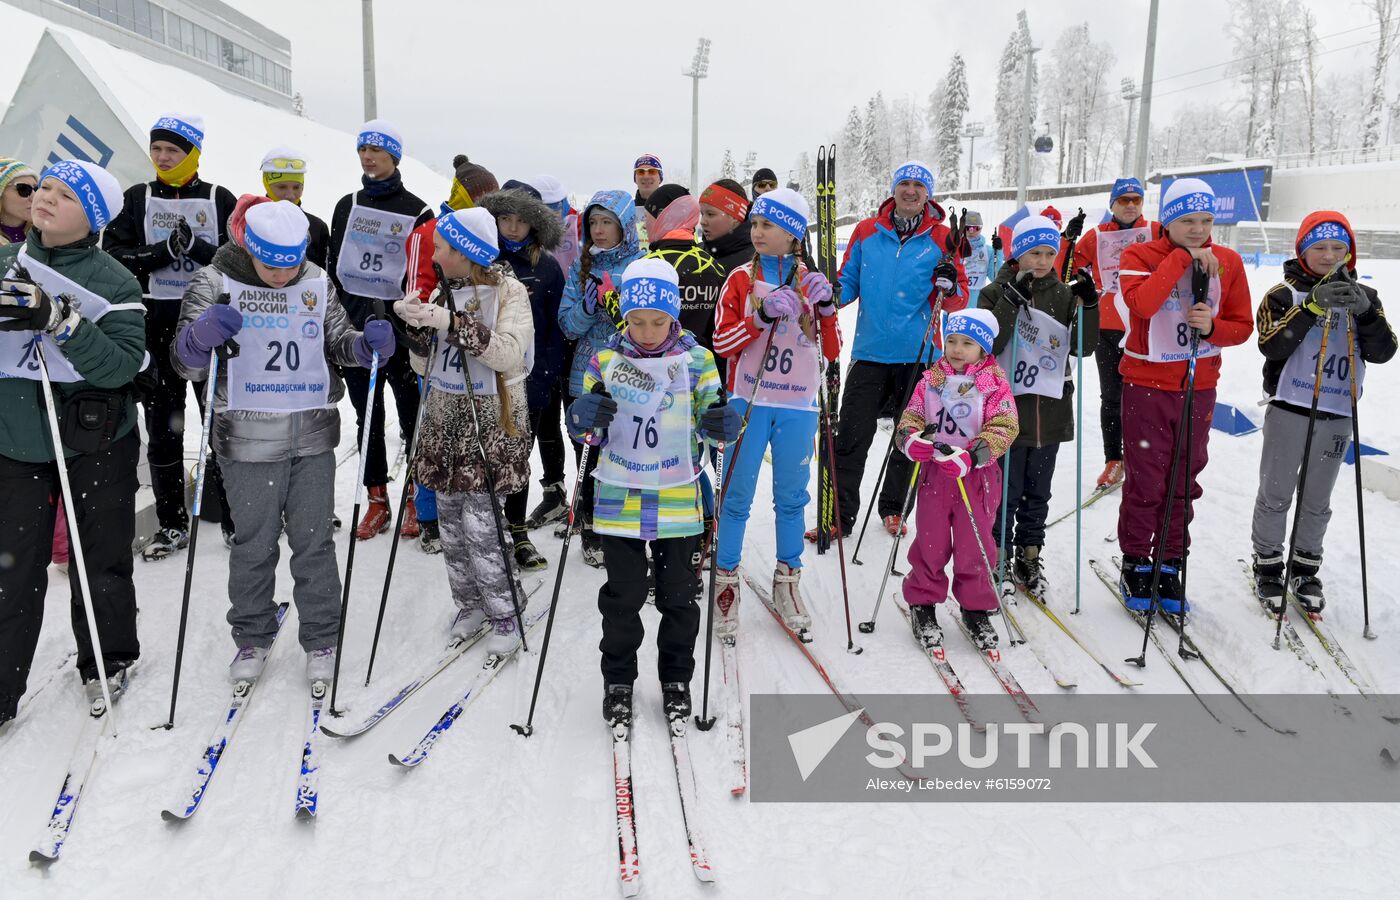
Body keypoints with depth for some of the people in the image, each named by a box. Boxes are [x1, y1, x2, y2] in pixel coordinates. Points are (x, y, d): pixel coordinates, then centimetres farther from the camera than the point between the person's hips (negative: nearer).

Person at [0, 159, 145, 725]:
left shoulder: (113, 283, -8)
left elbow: (123, 364, -19)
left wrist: (60, 321, -30)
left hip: (95, 444, -3)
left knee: (101, 562, 12)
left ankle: (107, 662, 34)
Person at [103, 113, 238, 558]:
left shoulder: (220, 199, 5)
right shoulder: (137, 199, 8)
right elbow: (115, 255, -1)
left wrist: (198, 247, -18)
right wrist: (166, 250, -15)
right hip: (157, 325, 2)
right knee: (162, 424, 6)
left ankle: (234, 516, 12)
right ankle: (172, 522, 17)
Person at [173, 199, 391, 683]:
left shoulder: (317, 283, 4)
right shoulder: (215, 283, -5)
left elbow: (338, 343, 13)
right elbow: (186, 362, -9)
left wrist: (367, 344, -10)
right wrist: (203, 335, -32)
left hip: (313, 436, 2)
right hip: (249, 439, -2)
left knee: (315, 542, 9)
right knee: (254, 543, 9)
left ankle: (321, 639, 23)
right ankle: (252, 636, 29)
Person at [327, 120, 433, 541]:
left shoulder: (416, 211, -1)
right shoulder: (347, 206, 12)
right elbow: (334, 266, 14)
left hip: (399, 329, -4)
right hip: (355, 327, 4)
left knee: (411, 415, 2)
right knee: (368, 416, 7)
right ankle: (377, 500, 15)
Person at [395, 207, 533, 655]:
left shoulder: (508, 291, -9)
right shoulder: (446, 290, 9)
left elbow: (509, 353, -23)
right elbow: (427, 353, 15)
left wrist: (455, 324, -29)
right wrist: (416, 323, -5)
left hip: (488, 418, -6)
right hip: (445, 414, 6)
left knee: (479, 523, -8)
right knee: (450, 518, 10)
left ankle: (506, 613, 8)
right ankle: (471, 603, 26)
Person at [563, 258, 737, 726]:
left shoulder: (696, 359, -2)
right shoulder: (606, 359, -1)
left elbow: (709, 418, 2)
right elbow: (587, 430, 4)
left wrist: (721, 423, -22)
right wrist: (583, 416, -19)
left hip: (679, 499, 0)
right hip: (620, 497, 0)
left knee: (678, 594, 11)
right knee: (623, 595, 7)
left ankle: (676, 678, 30)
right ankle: (618, 681, 26)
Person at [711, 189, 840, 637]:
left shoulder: (811, 281, 6)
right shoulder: (742, 279, 2)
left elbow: (832, 350, 3)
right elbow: (722, 341, -6)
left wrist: (825, 307, -12)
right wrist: (763, 315, -18)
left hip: (798, 405, 2)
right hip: (749, 401, -1)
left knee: (792, 496, 9)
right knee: (737, 495, 0)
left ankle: (787, 582, 23)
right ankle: (726, 582, 13)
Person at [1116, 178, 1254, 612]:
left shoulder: (1228, 261, 3)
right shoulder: (1139, 256, -8)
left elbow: (1242, 325, 5)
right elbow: (1142, 304, -28)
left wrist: (1212, 327, -15)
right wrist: (1183, 258, -24)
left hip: (1199, 387, 4)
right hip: (1146, 384, -3)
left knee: (1185, 481, 11)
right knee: (1144, 480, 1)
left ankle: (1170, 565, 24)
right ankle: (1135, 563, 17)